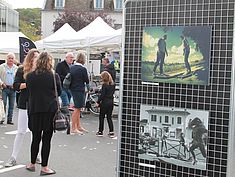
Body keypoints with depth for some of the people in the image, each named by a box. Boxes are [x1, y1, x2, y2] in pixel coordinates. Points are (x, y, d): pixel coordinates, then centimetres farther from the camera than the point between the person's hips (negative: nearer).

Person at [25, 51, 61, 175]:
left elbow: (29, 91, 9)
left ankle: (32, 164, 28)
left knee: (36, 138, 16)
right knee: (46, 139, 4)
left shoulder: (30, 76, -1)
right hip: (50, 110, -3)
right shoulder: (54, 76, -8)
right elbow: (59, 92, 3)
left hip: (34, 110, 3)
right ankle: (44, 167, 10)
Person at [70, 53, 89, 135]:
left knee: (77, 109, 17)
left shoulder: (71, 67, 6)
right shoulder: (83, 69, -16)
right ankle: (73, 128, 2)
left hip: (73, 89, 8)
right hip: (79, 90, -8)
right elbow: (87, 80, -8)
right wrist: (86, 83, 12)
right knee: (77, 109, -2)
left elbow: (69, 78, 12)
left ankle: (79, 126, 27)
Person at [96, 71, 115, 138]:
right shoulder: (113, 84, 4)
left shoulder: (104, 85, -15)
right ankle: (111, 132, 7)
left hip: (105, 102, -6)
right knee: (109, 117, 12)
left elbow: (102, 95, -16)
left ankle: (100, 131, 12)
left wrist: (98, 102, -9)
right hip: (111, 102, 6)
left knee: (101, 117, 7)